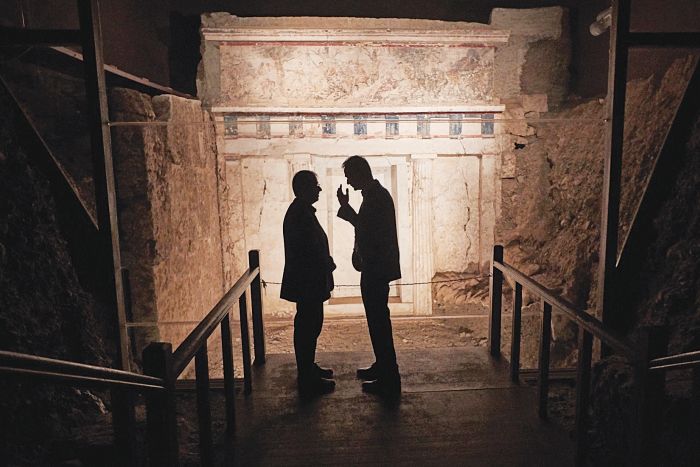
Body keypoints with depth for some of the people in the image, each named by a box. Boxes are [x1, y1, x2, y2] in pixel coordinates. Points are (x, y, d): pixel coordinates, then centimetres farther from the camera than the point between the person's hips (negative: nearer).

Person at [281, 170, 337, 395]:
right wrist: (328, 264, -11)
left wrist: (326, 263, 15)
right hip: (308, 282, -11)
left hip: (308, 282, 11)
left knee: (309, 326, 18)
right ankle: (307, 379, 8)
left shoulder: (302, 211, 13)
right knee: (308, 328, -2)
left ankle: (308, 369, 31)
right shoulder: (300, 214, -20)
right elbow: (310, 251, -23)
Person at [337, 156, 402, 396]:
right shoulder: (374, 194, 14)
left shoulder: (377, 197, -17)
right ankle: (382, 367, 32)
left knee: (379, 321, -4)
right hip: (375, 268, 10)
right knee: (377, 320, 18)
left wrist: (345, 207, -17)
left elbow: (368, 230, -24)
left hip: (377, 270, -10)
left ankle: (389, 381, 5)